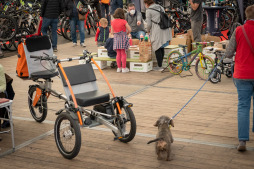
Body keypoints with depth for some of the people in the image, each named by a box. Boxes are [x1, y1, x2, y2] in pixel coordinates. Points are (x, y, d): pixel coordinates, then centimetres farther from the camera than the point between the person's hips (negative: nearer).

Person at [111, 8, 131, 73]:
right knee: (123, 53, 3)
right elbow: (129, 30, -9)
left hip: (116, 38, 4)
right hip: (123, 38, -4)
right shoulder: (123, 21, -11)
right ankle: (124, 68, 6)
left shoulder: (113, 22, 2)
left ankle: (119, 68, 14)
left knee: (118, 54, 11)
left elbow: (112, 31, 8)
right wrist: (126, 33, 9)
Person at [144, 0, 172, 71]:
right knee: (161, 48, 16)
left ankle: (159, 66, 5)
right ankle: (160, 64, 24)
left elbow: (149, 24, -7)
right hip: (165, 30, 7)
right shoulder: (160, 7, 16)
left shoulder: (148, 10, -5)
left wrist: (148, 30, 13)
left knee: (157, 49, 2)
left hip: (157, 32, -7)